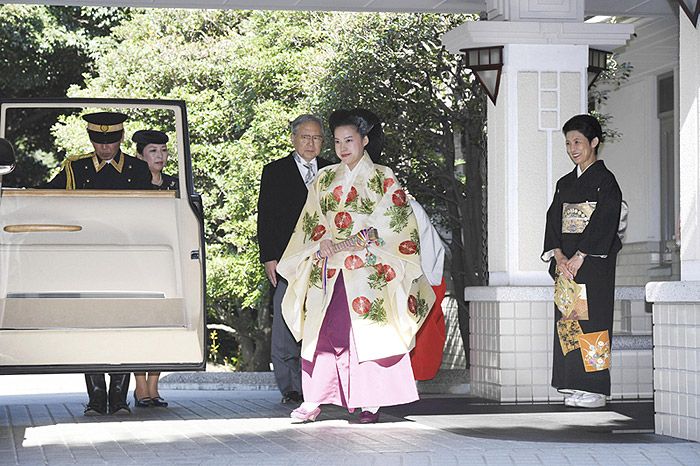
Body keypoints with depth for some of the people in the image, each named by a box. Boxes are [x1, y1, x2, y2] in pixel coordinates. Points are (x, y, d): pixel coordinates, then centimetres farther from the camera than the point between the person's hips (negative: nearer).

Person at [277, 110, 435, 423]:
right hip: (327, 269, 3)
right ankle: (313, 401, -4)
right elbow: (311, 224, 13)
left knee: (368, 332, -7)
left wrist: (347, 244, -12)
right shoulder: (324, 180, 15)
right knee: (322, 330, -4)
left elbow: (389, 227, -5)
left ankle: (371, 402, -4)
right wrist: (323, 244, -8)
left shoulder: (383, 179, 3)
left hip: (367, 267, -3)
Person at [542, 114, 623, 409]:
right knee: (567, 319, 3)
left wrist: (579, 257, -18)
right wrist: (559, 256, -7)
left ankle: (594, 388, -8)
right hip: (566, 261, 7)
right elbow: (553, 220, 10)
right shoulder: (565, 183, 17)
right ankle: (574, 387, 6)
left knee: (591, 317, -10)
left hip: (593, 260, -7)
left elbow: (603, 222, -13)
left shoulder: (605, 180, -4)